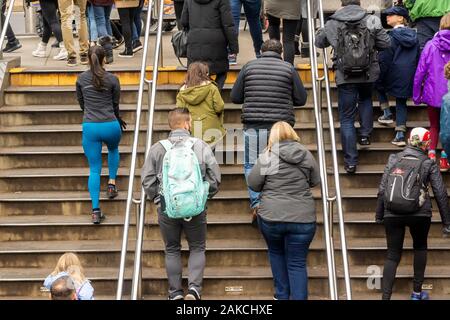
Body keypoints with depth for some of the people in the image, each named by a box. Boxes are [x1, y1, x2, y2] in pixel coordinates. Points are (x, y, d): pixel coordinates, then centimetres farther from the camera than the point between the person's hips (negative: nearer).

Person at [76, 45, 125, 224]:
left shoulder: (81, 79, 5)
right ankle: (112, 182, 21)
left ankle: (95, 210, -2)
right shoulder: (112, 79, -2)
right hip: (110, 125, -1)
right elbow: (116, 104, 8)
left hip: (89, 127, 1)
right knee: (113, 149, 35)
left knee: (94, 169, 7)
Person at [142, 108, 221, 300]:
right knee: (197, 248, 16)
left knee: (172, 250, 17)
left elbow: (147, 180, -1)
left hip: (167, 207, 1)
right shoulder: (201, 146, -4)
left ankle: (175, 293, 18)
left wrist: (156, 198, 15)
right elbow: (215, 177, -1)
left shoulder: (157, 148, -1)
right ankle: (194, 288, 1)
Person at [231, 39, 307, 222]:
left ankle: (256, 202, -6)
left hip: (253, 125, 0)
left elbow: (235, 97, 7)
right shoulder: (289, 69, 4)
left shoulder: (249, 67, 5)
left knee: (251, 165, 8)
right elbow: (301, 99, 6)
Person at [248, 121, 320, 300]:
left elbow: (253, 185, -2)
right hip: (302, 218, 1)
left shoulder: (267, 156, -5)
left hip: (271, 217, -1)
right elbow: (315, 181, 13)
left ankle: (282, 295, 26)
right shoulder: (306, 155, 2)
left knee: (276, 253, 24)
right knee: (297, 263, 7)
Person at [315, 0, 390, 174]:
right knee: (366, 99, 34)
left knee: (347, 119, 6)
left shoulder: (332, 24, -3)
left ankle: (350, 162, 5)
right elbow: (386, 43, -3)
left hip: (345, 78, -1)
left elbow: (319, 42, 11)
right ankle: (365, 134, 20)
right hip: (368, 74, 1)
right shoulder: (372, 21, -5)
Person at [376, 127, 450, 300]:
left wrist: (379, 215, 14)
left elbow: (382, 189, 5)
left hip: (392, 214, 2)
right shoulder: (428, 164, 1)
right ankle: (417, 292, 24)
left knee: (392, 255, 8)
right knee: (420, 247, 23)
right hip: (419, 214, -1)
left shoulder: (393, 159, 6)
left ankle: (385, 297, -3)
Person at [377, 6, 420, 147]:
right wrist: (414, 75, 21)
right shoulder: (413, 35, 10)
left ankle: (387, 113, 17)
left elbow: (384, 58, -12)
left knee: (380, 86, 25)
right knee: (401, 103, 10)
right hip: (409, 76, 5)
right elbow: (418, 56, 15)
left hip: (395, 72, -5)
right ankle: (400, 135, 4)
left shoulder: (392, 35, -10)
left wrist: (380, 76, -6)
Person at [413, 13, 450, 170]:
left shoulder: (431, 45, -7)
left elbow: (420, 72, -5)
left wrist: (416, 95, 4)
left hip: (433, 94, 0)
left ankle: (431, 155, 6)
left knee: (434, 126, 18)